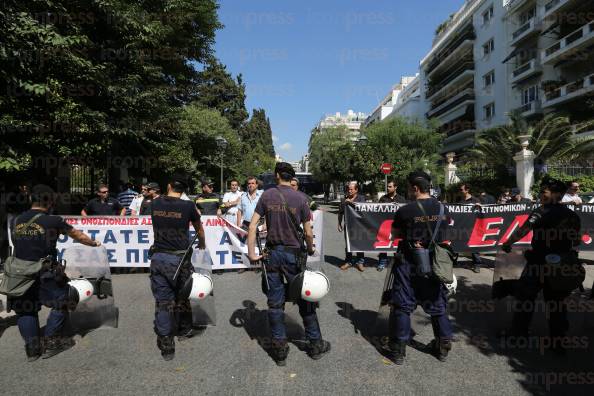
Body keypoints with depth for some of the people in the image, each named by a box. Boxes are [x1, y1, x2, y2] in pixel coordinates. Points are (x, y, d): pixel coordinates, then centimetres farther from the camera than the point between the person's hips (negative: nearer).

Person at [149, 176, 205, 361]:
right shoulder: (188, 206, -7)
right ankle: (184, 330, 37)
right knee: (182, 296, 18)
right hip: (179, 258, -2)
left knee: (162, 301, 7)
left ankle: (166, 345, 10)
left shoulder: (155, 204, 3)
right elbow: (199, 229, 10)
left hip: (158, 257, 3)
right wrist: (201, 244, 31)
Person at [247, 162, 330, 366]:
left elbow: (252, 226, -5)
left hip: (272, 253, 2)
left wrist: (251, 253, 0)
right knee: (305, 299, 11)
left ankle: (279, 349, 18)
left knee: (275, 303, 10)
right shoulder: (300, 198, -7)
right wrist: (310, 249, 14)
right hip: (293, 253, -2)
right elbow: (308, 233, -4)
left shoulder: (267, 195, -2)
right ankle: (315, 344, 23)